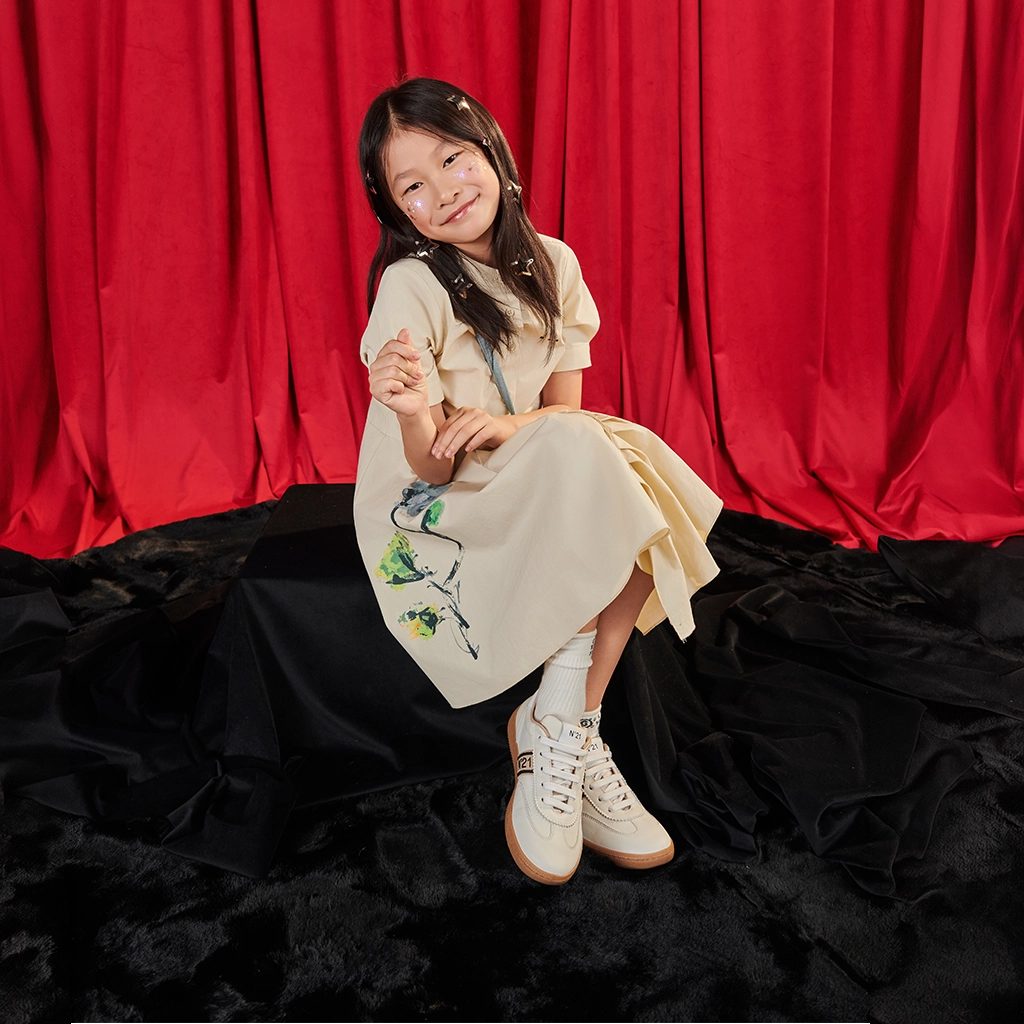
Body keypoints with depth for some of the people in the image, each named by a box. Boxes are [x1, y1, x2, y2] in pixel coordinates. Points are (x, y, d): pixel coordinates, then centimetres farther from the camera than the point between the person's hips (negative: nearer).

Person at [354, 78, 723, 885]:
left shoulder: (551, 264, 1)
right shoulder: (411, 286, -15)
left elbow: (567, 407, 1)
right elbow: (430, 467, -16)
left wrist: (510, 424, -22)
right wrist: (416, 417, -39)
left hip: (531, 489, 5)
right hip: (424, 510, -5)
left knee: (640, 498, -24)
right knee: (586, 460, -30)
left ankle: (557, 732, -15)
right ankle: (566, 731, -19)